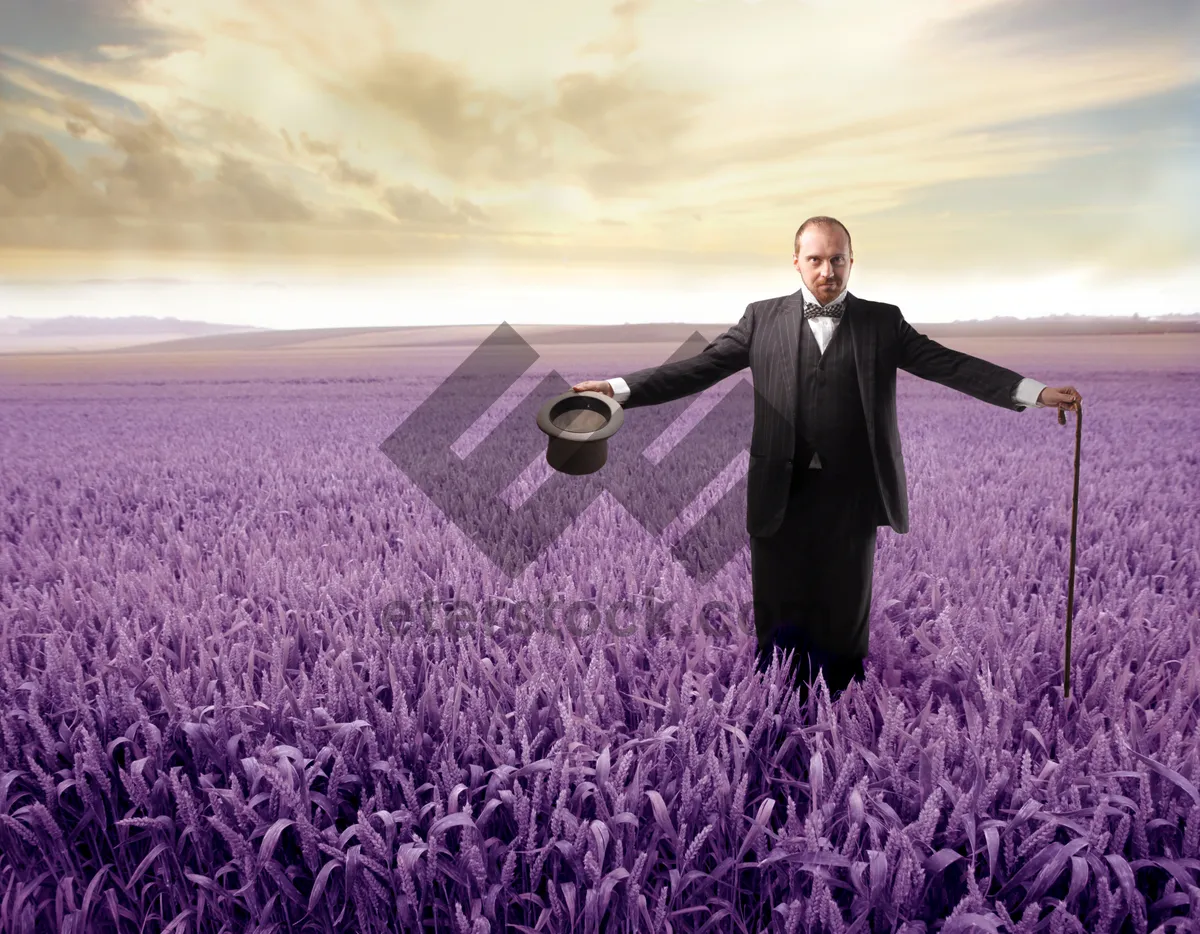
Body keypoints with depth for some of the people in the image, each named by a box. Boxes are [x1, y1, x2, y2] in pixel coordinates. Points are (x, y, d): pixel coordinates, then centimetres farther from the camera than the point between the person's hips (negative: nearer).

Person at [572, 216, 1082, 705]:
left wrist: (1036, 392, -7)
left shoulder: (882, 322, 7)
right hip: (781, 494, 0)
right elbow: (699, 367, 0)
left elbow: (949, 364, 2)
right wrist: (620, 388, -10)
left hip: (851, 495, 1)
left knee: (844, 614, 12)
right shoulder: (763, 318, 5)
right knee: (778, 614, 7)